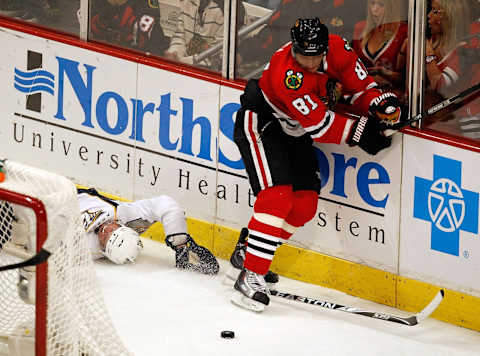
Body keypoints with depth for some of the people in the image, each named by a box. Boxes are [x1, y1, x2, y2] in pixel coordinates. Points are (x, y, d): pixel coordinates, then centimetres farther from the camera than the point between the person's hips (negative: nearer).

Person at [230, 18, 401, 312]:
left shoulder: (337, 49, -16)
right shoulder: (286, 74, -35)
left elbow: (359, 85, -3)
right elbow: (319, 124, -32)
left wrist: (381, 103, -22)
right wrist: (360, 132, -30)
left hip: (294, 133, 8)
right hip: (261, 125, -8)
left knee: (304, 206, 2)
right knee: (277, 197, -22)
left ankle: (248, 250, 16)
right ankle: (250, 276, -22)